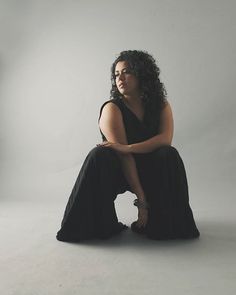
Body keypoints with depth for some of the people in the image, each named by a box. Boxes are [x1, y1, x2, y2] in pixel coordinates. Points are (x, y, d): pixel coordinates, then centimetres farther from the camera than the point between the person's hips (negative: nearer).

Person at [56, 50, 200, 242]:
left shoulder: (161, 105, -2)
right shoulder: (112, 109, -14)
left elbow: (166, 139, -21)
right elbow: (123, 157, -24)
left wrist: (127, 147, -35)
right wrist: (141, 199, -29)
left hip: (151, 170, 3)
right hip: (119, 170, -2)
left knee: (169, 155, -27)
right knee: (100, 155, -32)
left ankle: (164, 223, -15)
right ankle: (98, 224, -20)